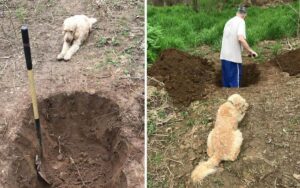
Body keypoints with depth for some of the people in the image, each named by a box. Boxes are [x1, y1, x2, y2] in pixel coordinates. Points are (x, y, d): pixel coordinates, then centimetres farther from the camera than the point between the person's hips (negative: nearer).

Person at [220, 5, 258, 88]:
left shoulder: (229, 21, 16)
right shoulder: (241, 22, -7)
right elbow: (240, 38, -23)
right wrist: (250, 51, -15)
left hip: (224, 56, 7)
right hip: (233, 57, -7)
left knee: (226, 82, 13)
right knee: (234, 83, -1)